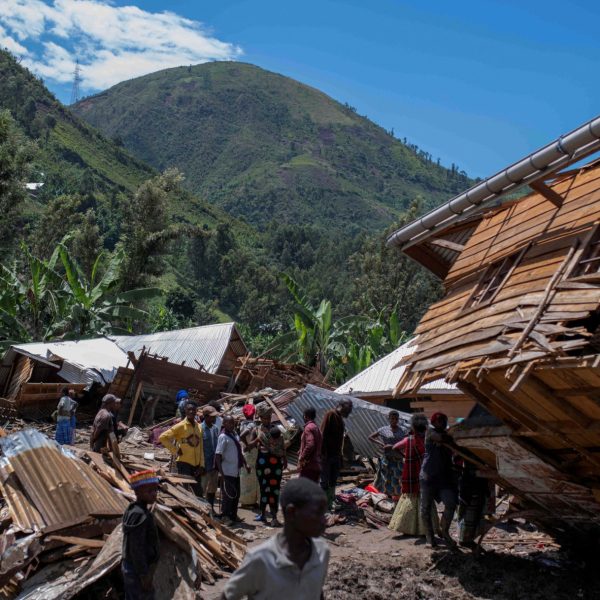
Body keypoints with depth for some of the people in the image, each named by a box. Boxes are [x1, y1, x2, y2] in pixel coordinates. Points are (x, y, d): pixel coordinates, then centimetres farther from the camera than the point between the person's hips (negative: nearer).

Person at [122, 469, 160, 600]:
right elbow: (137, 549, -26)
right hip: (138, 571, -10)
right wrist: (144, 575, -20)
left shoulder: (131, 510, 4)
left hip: (129, 567, 10)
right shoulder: (140, 515, -26)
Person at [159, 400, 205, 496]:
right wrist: (175, 450, -11)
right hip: (184, 463, -6)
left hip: (196, 464, 6)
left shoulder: (198, 427, 10)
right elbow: (163, 437, -11)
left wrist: (201, 465, 4)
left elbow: (200, 448, 11)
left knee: (199, 492, 10)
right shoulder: (181, 426, -7)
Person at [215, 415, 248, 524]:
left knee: (236, 494, 14)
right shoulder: (223, 437, -13)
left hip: (236, 471, 8)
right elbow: (218, 455, -17)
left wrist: (245, 464, 15)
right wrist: (221, 472, -21)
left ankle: (233, 516, 26)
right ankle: (224, 517, 9)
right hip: (227, 472, -8)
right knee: (228, 495, -2)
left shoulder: (235, 435, 12)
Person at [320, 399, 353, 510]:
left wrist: (340, 455, 14)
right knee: (325, 482, -4)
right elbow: (323, 434, -17)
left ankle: (330, 504, 19)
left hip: (336, 455, 9)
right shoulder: (330, 414, -11)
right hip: (327, 455, -9)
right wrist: (323, 453, -21)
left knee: (333, 482, 12)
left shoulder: (340, 419, 15)